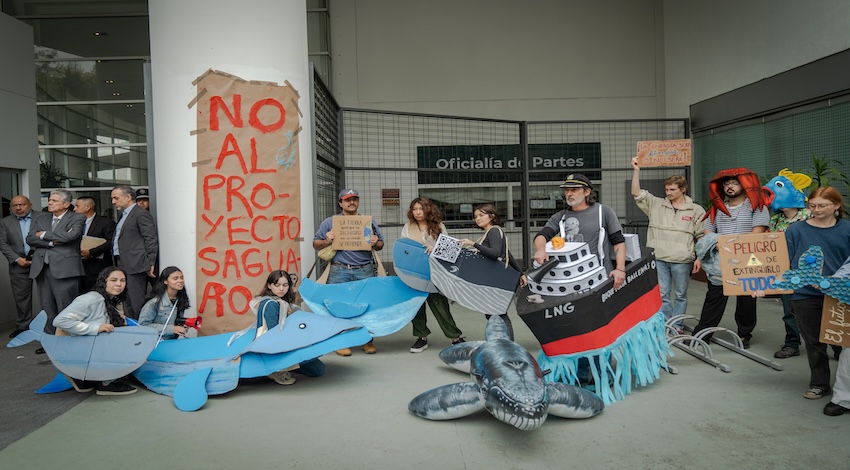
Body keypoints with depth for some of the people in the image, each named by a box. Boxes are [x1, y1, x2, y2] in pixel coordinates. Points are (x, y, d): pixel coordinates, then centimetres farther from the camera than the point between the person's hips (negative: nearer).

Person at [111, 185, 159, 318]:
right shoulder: (124, 216, 22)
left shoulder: (141, 214, -8)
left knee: (135, 304, -9)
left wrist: (150, 264, -16)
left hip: (135, 267, -10)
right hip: (123, 266, 10)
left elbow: (151, 240, -13)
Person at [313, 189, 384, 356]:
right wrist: (327, 241, -10)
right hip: (339, 271, -1)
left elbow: (380, 245, 17)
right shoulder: (330, 222, 9)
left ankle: (368, 341, 14)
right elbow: (316, 244, 10)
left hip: (364, 270, 1)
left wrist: (375, 243, -6)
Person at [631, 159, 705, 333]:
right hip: (659, 259, 2)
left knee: (680, 295, 9)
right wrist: (636, 170, -7)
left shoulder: (696, 210, 3)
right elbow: (636, 193, 1)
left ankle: (677, 325, 20)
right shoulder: (656, 205, 7)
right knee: (662, 294, 6)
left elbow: (702, 238, 4)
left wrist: (699, 258, -2)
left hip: (682, 260, -1)